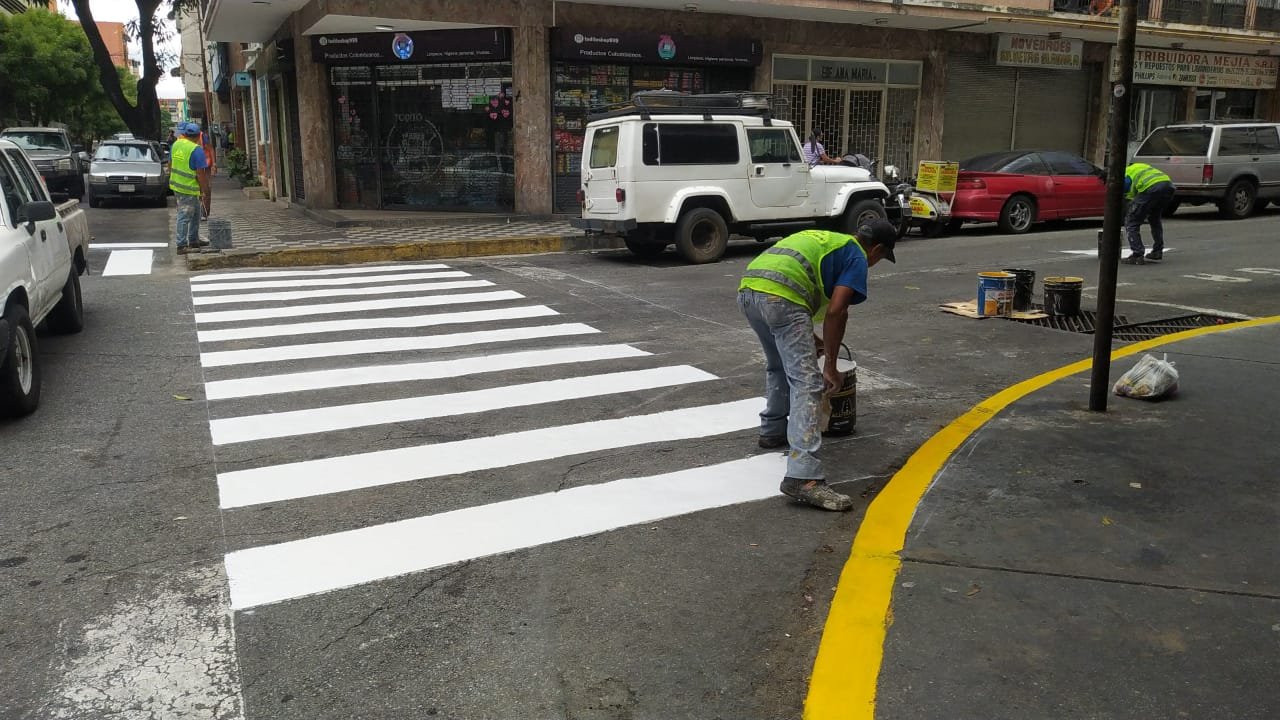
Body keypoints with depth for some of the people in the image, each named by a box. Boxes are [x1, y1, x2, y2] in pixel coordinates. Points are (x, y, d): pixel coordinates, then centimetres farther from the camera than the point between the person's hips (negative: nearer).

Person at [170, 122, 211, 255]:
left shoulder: (176, 144, 7)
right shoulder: (197, 150, -18)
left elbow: (170, 165, 16)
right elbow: (201, 174, -18)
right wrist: (205, 191, -10)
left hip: (176, 185, 9)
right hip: (188, 189, -9)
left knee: (196, 213, 21)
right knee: (185, 216, -4)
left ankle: (193, 240, 29)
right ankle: (181, 246, -1)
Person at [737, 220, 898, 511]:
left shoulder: (823, 238, 36)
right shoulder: (857, 257, 13)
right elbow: (835, 312, 2)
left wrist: (812, 341, 46)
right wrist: (831, 365, 11)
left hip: (747, 289, 8)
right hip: (779, 297, -8)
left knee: (778, 366, 31)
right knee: (806, 383, -11)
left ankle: (773, 431, 43)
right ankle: (803, 477, -21)